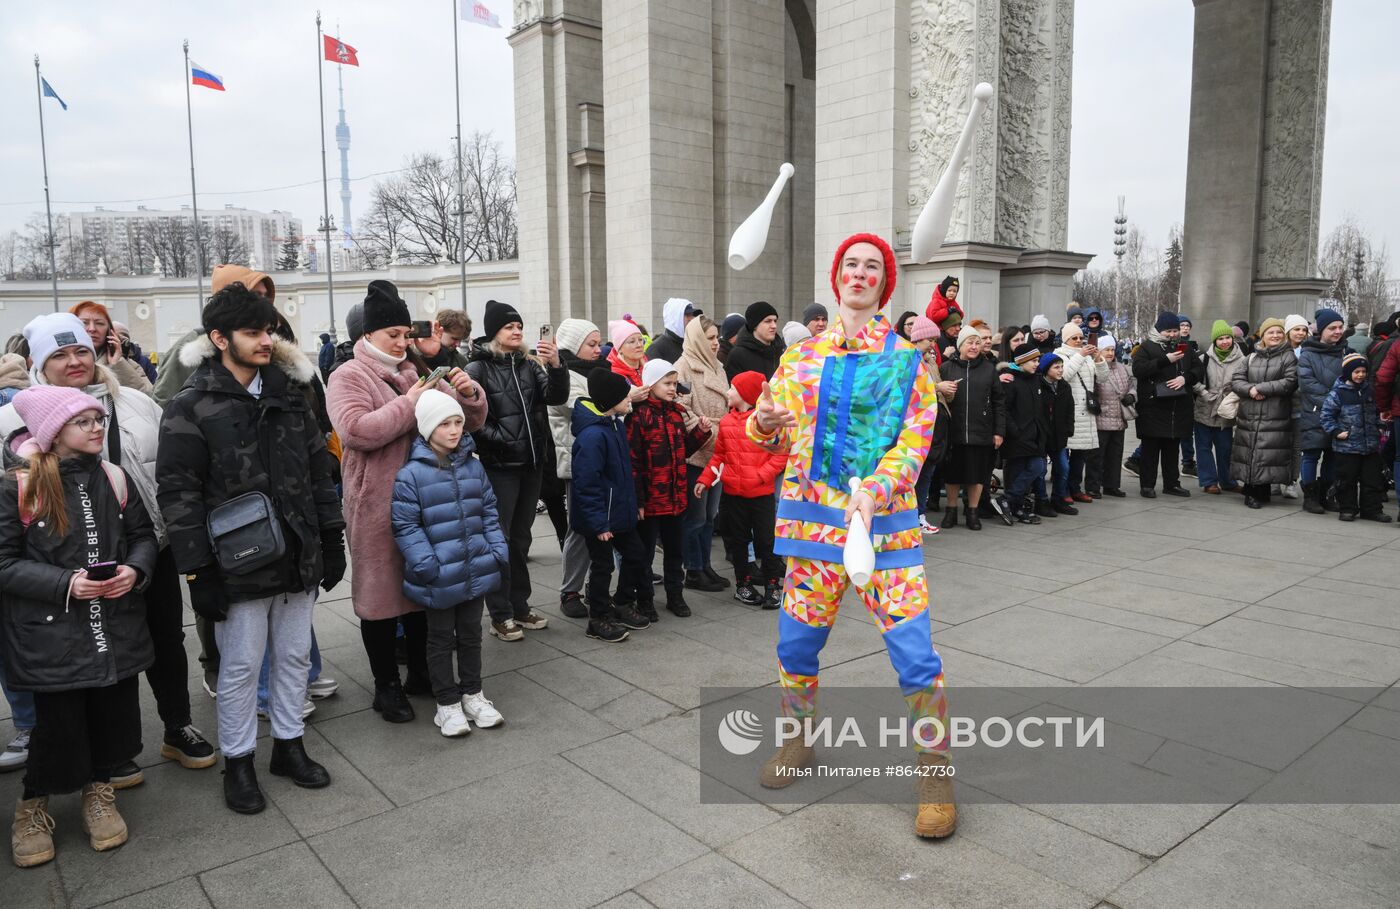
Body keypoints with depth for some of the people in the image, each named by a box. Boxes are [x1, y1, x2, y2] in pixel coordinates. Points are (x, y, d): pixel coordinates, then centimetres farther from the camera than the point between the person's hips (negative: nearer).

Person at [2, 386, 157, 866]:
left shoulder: (114, 479, 4)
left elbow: (143, 534, 11)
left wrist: (135, 569, -9)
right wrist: (65, 583, -18)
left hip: (116, 626, 4)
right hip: (53, 633, -3)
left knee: (113, 714, 10)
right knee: (58, 723, 4)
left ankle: (99, 792, 37)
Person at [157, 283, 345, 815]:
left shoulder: (287, 394, 8)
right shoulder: (192, 407, -9)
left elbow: (319, 471, 11)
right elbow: (178, 493, -10)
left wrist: (332, 540, 8)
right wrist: (198, 570, -13)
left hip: (298, 557, 5)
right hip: (238, 566, -5)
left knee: (295, 656, 15)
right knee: (241, 666, 8)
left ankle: (289, 746, 34)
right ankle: (238, 762, 27)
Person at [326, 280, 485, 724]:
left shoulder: (417, 374, 13)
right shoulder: (348, 377, -4)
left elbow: (469, 422, 13)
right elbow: (357, 430, -23)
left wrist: (469, 394, -9)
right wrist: (409, 403, -19)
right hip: (377, 509, -6)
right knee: (381, 591, 5)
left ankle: (420, 672, 31)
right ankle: (386, 684, 19)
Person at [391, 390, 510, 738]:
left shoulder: (473, 466, 3)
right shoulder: (411, 474, -13)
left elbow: (489, 512, 11)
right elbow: (405, 526, -12)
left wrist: (498, 551, 3)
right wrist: (426, 565, -18)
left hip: (476, 571, 5)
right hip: (439, 577, -5)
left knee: (471, 634, 18)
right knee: (441, 639, 11)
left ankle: (473, 694, 33)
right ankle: (447, 703, 24)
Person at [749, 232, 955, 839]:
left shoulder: (905, 358, 3)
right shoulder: (802, 355, 10)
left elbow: (914, 441, -5)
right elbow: (775, 437, 12)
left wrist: (874, 492, -21)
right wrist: (766, 421, -12)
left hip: (884, 518, -2)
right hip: (813, 516, 3)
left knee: (913, 650, -6)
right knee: (795, 643, 8)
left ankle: (935, 772, 13)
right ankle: (800, 740, 33)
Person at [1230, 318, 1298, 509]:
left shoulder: (1289, 357, 3)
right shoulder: (1251, 357, 15)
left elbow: (1290, 382, -10)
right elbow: (1236, 381, 9)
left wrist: (1260, 388, -12)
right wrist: (1250, 389, -12)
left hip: (1275, 419, -4)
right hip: (1248, 416, 4)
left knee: (1267, 455, -6)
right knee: (1248, 453, 4)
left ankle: (1259, 494, 5)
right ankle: (1250, 491, 14)